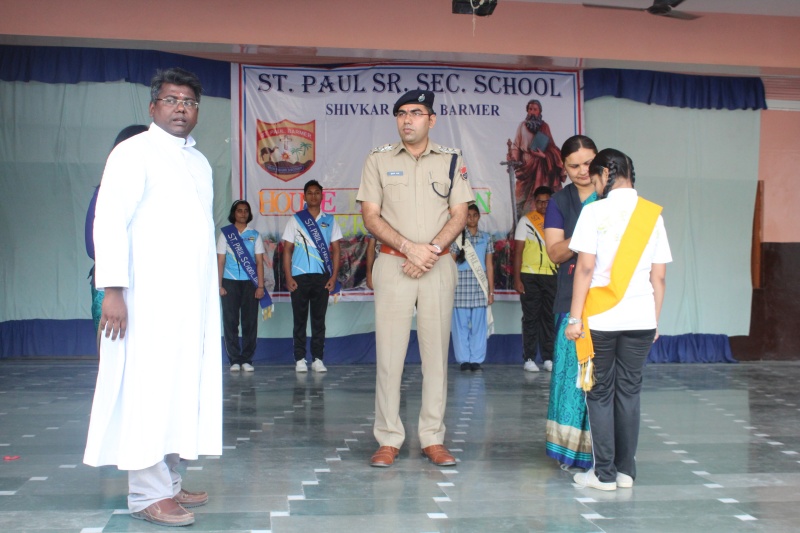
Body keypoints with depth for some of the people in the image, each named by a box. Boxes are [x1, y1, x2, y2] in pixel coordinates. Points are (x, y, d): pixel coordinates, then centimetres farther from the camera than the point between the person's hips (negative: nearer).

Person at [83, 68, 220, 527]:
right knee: (149, 388, -5)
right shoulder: (134, 153, -2)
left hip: (195, 298, 7)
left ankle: (168, 483, 17)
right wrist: (112, 290, -18)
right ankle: (148, 494, 1)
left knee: (183, 387, 8)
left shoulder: (201, 163, 18)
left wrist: (211, 290, 15)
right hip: (150, 296, -7)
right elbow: (109, 222, -10)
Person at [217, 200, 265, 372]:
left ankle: (247, 360, 7)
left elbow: (259, 262, 7)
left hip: (250, 282, 1)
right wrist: (219, 285, -2)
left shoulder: (254, 235, 10)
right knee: (230, 322, -1)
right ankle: (234, 360, 5)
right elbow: (220, 261, 5)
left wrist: (261, 286, -1)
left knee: (250, 322, 0)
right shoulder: (225, 234, 8)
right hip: (230, 282, -1)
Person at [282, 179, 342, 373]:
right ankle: (300, 359, 6)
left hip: (322, 276, 1)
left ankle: (318, 359, 7)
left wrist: (334, 276, -2)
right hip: (299, 276, -1)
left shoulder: (330, 221, 11)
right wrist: (288, 277, -4)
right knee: (300, 319, 1)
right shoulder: (295, 219, 8)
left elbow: (335, 250, 9)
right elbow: (287, 249, 5)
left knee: (319, 319, 2)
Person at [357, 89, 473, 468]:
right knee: (389, 353, -3)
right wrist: (409, 247, -12)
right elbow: (371, 216, 1)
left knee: (436, 353, 3)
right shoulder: (378, 160, 7)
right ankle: (388, 439, 4)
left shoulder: (452, 160, 9)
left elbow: (459, 215, 5)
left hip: (439, 266, 1)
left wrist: (431, 249, -11)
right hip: (392, 265, -1)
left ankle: (432, 438, 10)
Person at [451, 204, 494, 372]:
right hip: (461, 283, -1)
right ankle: (464, 360, 6)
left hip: (480, 285, 2)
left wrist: (491, 291, 8)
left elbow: (489, 265, 12)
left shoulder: (486, 238, 12)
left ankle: (476, 360, 6)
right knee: (461, 323, -2)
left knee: (479, 324, -1)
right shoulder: (457, 237, 6)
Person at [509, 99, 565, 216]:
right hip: (526, 164, 0)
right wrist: (513, 158, -12)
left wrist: (543, 155, -12)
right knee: (525, 193, -5)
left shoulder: (544, 126, 9)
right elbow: (516, 145, 5)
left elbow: (550, 146, 7)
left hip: (541, 165, 0)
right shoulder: (522, 126, 8)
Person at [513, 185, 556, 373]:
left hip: (552, 275, 3)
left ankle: (548, 358, 13)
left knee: (550, 317, 6)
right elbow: (518, 251, -1)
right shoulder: (526, 221, 1)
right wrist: (517, 279, -8)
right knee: (531, 317, 1)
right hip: (530, 275, -3)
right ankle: (529, 359, 6)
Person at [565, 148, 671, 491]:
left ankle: (604, 473, 8)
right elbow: (659, 276, 7)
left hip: (601, 318, -3)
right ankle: (626, 471, 17)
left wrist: (575, 317, -7)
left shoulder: (594, 211, -6)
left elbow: (585, 268, -11)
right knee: (629, 391, 11)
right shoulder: (653, 214, 7)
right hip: (641, 318, 4)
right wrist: (654, 320, 15)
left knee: (601, 393, 5)